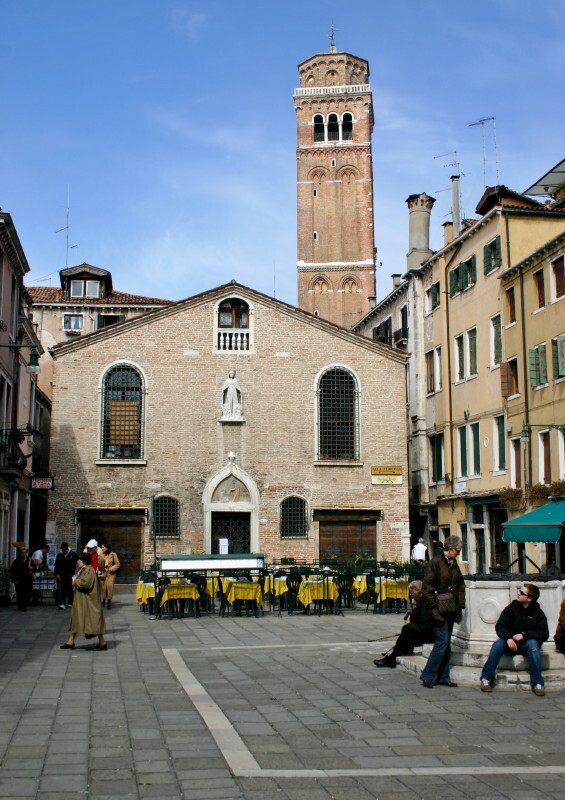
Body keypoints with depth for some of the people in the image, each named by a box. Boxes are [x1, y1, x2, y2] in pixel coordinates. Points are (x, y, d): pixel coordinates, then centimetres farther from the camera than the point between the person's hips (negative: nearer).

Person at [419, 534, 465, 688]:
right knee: (442, 641, -11)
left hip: (450, 610, 8)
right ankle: (427, 675, -3)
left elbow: (460, 585, 22)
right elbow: (427, 586, -12)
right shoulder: (436, 562, -10)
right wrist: (434, 606, -15)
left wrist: (460, 605, 12)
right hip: (439, 610, -8)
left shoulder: (454, 564, 13)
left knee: (446, 643, 9)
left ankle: (443, 677, 15)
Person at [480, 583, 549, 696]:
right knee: (498, 643, -28)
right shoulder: (512, 608, -1)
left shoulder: (538, 613, -2)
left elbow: (544, 634, -11)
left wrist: (524, 635, -22)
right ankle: (486, 678, -28)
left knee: (532, 643, -32)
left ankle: (537, 683, -31)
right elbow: (499, 626, -6)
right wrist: (508, 638, -26)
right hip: (511, 644, 1)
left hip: (526, 644, -1)